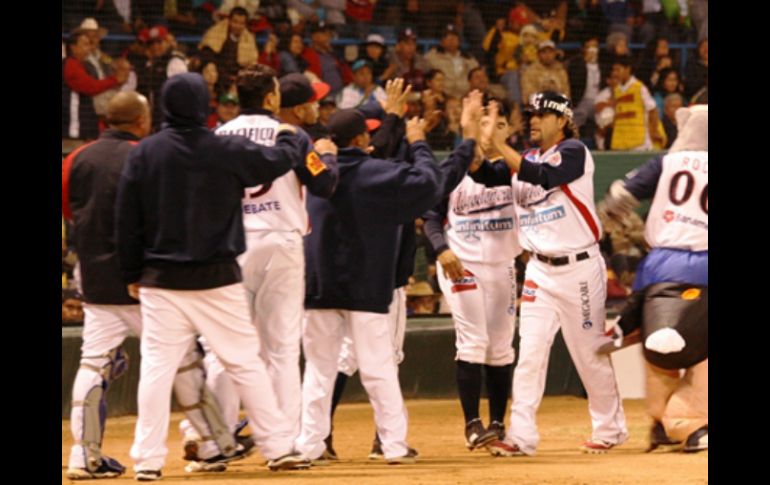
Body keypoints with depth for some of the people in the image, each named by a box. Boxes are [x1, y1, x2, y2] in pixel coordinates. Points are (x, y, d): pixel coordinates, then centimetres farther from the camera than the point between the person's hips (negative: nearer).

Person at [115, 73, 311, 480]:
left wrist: (133, 274, 10)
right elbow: (279, 161, 8)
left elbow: (127, 220, 0)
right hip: (217, 279, -1)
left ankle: (148, 458, -1)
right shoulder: (227, 151, -7)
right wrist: (287, 137, 31)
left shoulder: (144, 153, -4)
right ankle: (278, 447, 8)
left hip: (161, 280, 1)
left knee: (157, 366, 2)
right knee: (246, 362, 5)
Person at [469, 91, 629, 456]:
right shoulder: (526, 160, 11)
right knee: (529, 353, -3)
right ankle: (521, 436, -5)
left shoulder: (574, 152, -8)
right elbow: (484, 175, 1)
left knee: (590, 354, 4)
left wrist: (502, 147, -27)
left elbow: (545, 177, -26)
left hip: (579, 269, -5)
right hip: (540, 271, 5)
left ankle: (609, 429, 18)